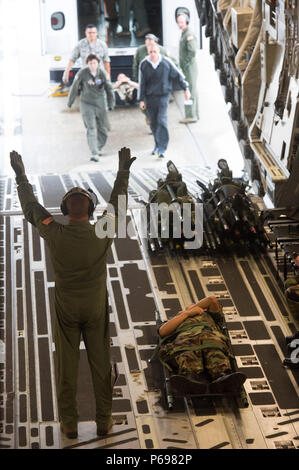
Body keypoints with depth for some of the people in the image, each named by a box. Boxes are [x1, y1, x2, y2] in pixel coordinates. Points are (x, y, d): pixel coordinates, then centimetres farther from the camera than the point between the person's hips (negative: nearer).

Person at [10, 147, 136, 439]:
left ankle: (69, 425, 21)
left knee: (66, 366, 11)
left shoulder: (55, 235, -20)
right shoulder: (102, 233, -18)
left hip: (66, 308, 0)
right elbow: (117, 205, 1)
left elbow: (31, 207, -4)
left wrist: (20, 175, 8)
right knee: (100, 364, 12)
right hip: (96, 308, 0)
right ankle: (104, 421, 22)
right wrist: (123, 172, 13)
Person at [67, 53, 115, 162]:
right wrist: (70, 102, 8)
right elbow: (74, 88, -1)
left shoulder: (102, 73, -7)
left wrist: (111, 103, -1)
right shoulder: (82, 73, -12)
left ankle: (98, 148, 35)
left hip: (100, 104, 3)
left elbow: (109, 89, 0)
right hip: (86, 104, -3)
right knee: (91, 129, -14)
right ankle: (94, 153, -19)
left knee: (103, 129, 10)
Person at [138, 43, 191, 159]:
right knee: (153, 123, 8)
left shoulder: (166, 62, -5)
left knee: (162, 121, -13)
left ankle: (162, 147, -13)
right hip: (149, 97, 2)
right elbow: (141, 83, 3)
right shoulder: (144, 65, -2)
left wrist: (185, 89, 9)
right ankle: (157, 144, 26)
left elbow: (178, 75, 6)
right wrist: (141, 100, 2)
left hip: (163, 95, -2)